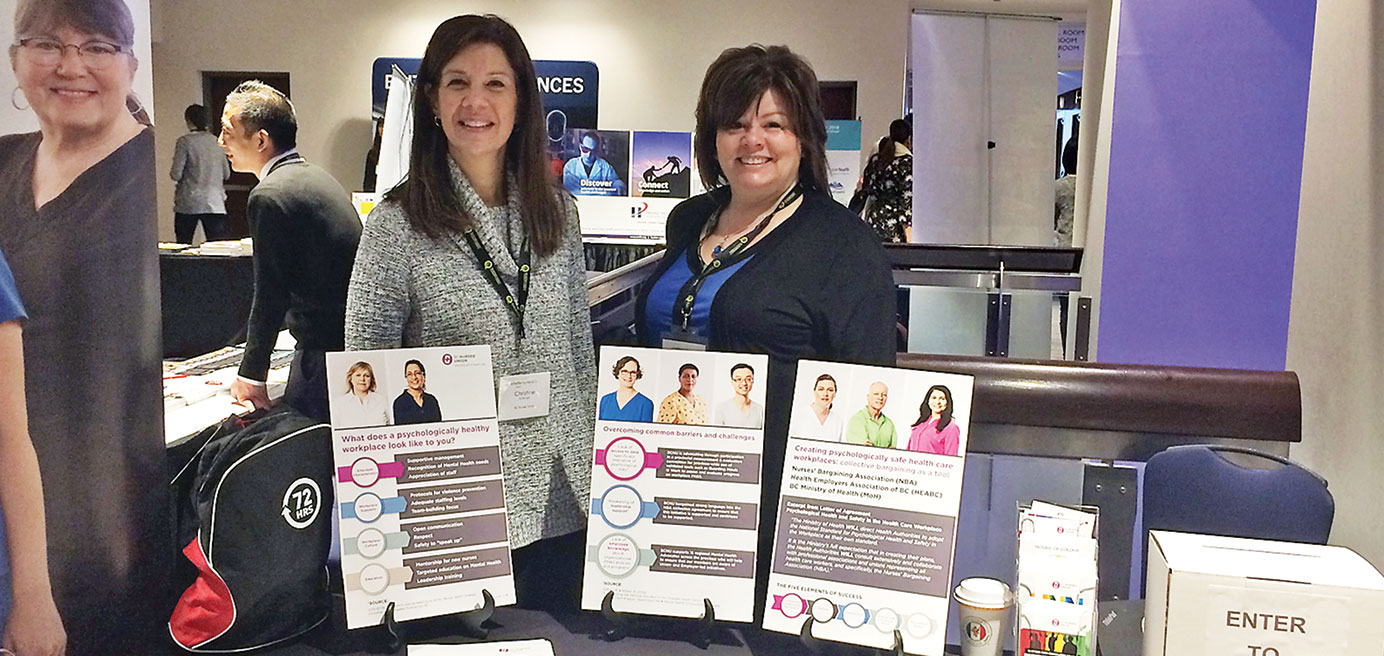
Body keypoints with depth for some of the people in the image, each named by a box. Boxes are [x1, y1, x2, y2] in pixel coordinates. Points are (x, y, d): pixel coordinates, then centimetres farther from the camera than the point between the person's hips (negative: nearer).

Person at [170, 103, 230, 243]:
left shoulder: (185, 141, -7)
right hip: (214, 204, 3)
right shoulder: (216, 142, 5)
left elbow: (176, 174, -10)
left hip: (188, 203, -3)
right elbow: (226, 175, 11)